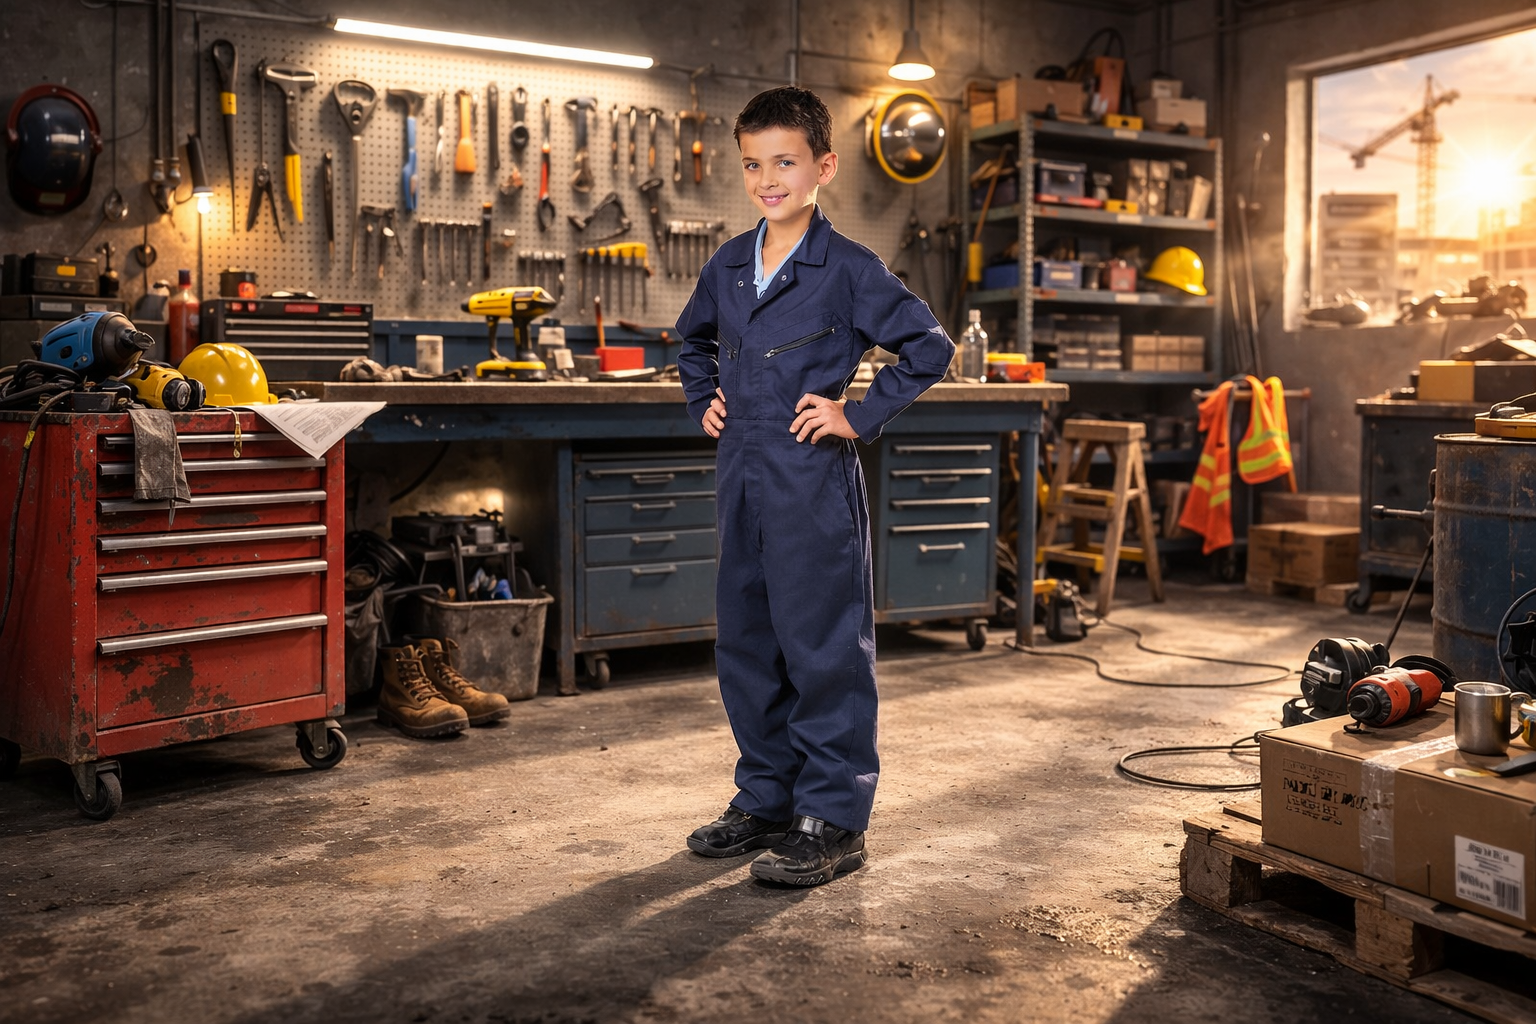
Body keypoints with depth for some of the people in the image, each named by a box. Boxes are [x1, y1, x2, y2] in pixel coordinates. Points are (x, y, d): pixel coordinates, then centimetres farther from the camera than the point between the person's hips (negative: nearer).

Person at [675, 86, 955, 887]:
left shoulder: (848, 269, -7)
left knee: (825, 649, -1)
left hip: (814, 484, -7)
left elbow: (929, 348, -7)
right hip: (741, 481, 7)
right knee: (745, 646, 13)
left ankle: (833, 821, 9)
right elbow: (693, 343, 29)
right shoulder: (727, 266, 11)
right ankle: (766, 799, 27)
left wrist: (860, 418, -9)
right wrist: (704, 404, 14)